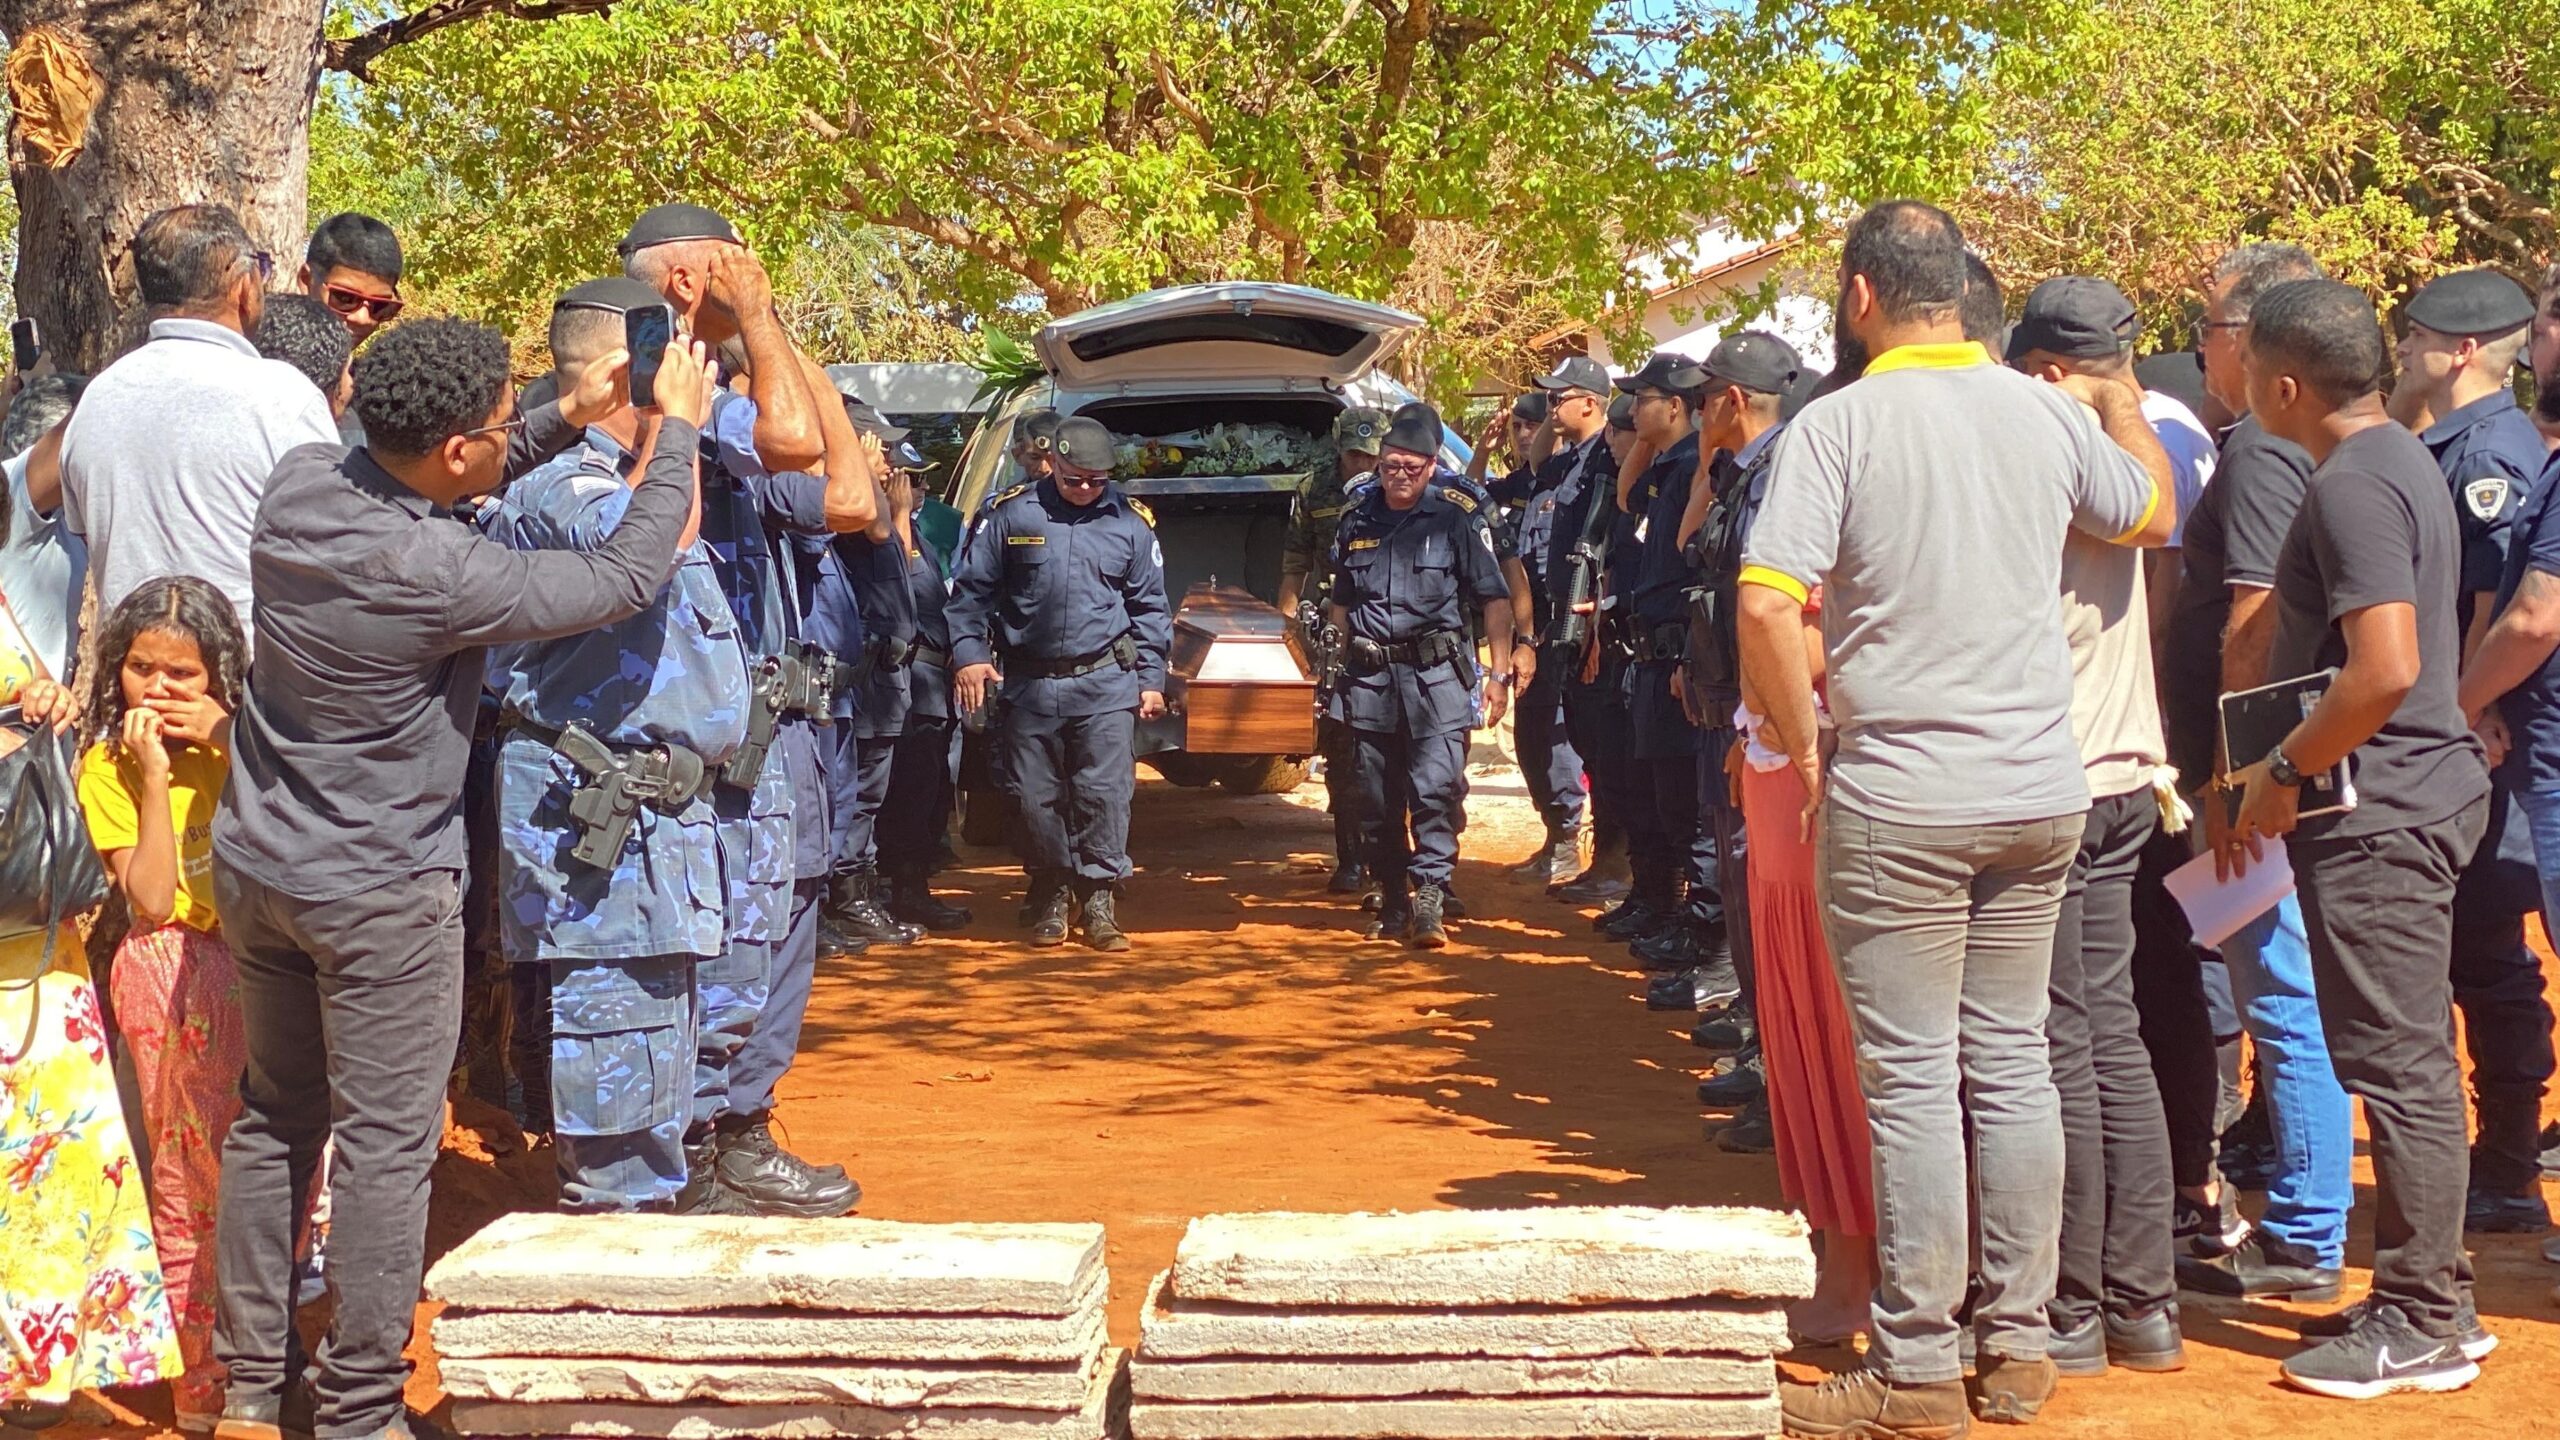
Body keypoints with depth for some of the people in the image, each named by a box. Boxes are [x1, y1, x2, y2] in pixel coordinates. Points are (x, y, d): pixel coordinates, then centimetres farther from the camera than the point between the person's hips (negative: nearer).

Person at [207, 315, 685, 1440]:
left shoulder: (299, 483, -5)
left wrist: (571, 419, 4)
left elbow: (429, 489, 14)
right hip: (381, 896, -8)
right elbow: (625, 579, -16)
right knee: (384, 1144, 3)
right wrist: (676, 428, -5)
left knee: (272, 1120, 17)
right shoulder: (432, 575, -25)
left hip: (255, 869, 8)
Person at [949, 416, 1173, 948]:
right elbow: (971, 589, 6)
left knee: (1105, 794, -7)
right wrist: (969, 653, -5)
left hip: (1105, 684, 0)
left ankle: (1098, 899, 1)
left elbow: (1149, 607, 11)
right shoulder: (1010, 513, 2)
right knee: (1038, 797, 5)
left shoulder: (1130, 522, 6)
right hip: (1029, 684, 0)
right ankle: (1051, 896, 19)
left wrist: (1150, 678, 7)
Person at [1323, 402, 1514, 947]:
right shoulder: (1357, 520, 12)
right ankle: (1392, 901, 20)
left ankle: (1429, 898, -13)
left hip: (1437, 676, -4)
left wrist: (1500, 674, -4)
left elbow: (1495, 598, 1)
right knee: (1376, 800, 8)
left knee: (1436, 786, -15)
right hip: (1369, 676, 4)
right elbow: (1341, 604, 23)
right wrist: (1339, 668, 18)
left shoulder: (1457, 518, 0)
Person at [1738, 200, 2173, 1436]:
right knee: (2012, 1059, 13)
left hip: (1900, 798, -5)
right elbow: (2153, 513, 23)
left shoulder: (1839, 424, -10)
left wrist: (1799, 740, -5)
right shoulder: (2049, 414, 4)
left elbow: (1766, 605, -20)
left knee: (1911, 1077, 1)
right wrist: (2118, 399, 40)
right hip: (2041, 790, 5)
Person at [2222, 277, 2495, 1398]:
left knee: (2397, 1063, -4)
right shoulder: (2400, 460, 15)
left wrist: (2283, 772, -15)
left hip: (2377, 810, -11)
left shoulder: (2352, 486, -17)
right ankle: (2427, 1298, 23)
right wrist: (2278, 775, 21)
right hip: (2417, 793, 11)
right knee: (2406, 1059, 15)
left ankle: (2423, 1326, 3)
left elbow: (2385, 670, -27)